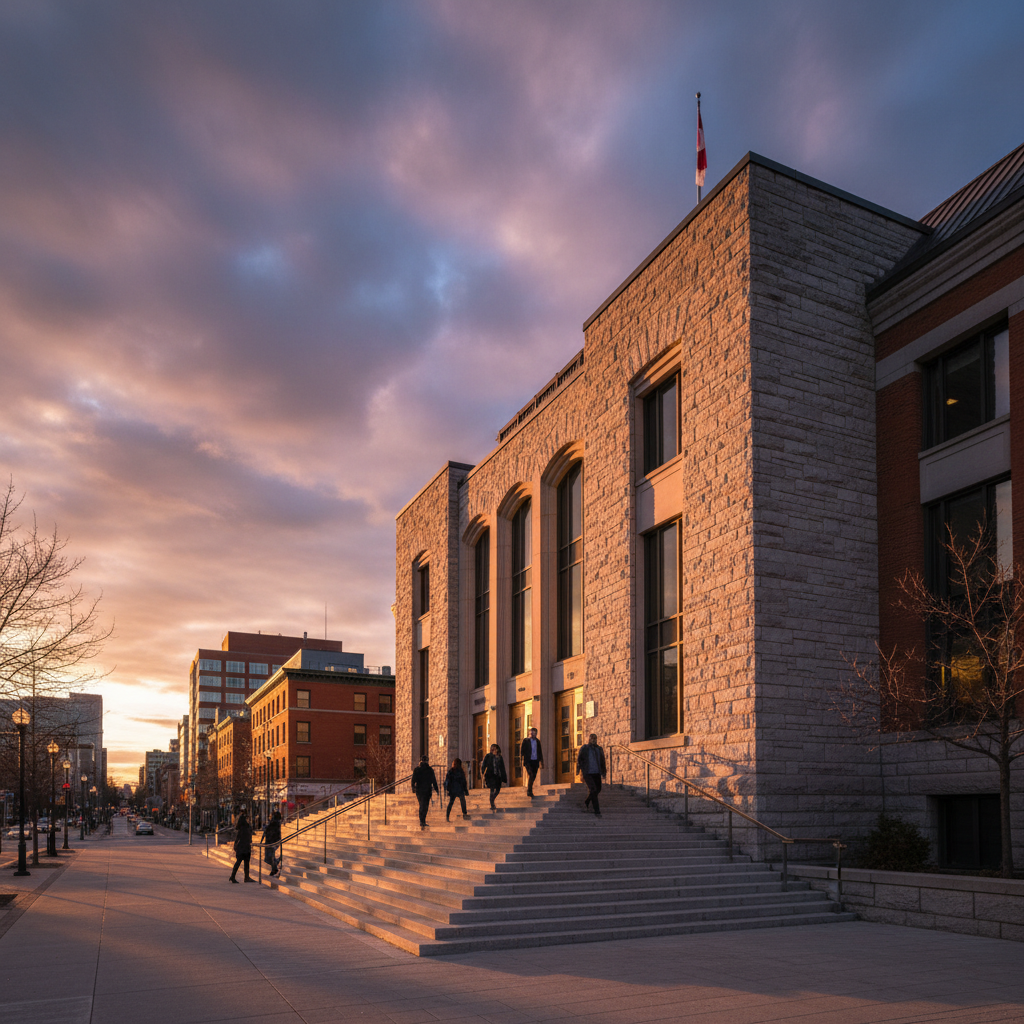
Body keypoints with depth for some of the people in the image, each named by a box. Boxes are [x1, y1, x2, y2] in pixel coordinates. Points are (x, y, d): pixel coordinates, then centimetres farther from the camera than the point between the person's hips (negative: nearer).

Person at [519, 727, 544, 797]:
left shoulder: (537, 741, 14)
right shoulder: (526, 740, 0)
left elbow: (540, 752, 19)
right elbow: (522, 750, -3)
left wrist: (541, 762, 16)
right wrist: (522, 760, -13)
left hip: (535, 762, 4)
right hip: (528, 761, -4)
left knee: (533, 776, 4)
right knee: (530, 775, -17)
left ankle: (529, 791, 19)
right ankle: (529, 791, -14)